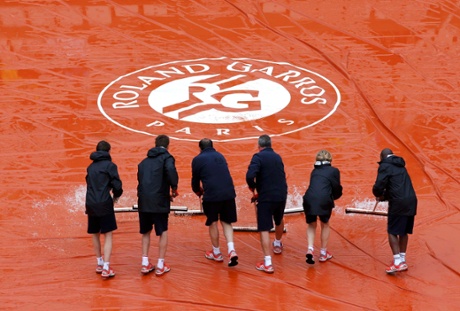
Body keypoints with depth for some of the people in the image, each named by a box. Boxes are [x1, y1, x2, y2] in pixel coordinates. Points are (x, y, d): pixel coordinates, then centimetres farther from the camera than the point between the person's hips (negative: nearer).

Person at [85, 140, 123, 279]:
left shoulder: (90, 167, 13)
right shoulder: (109, 165, -4)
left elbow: (89, 184, 16)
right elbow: (117, 185, -9)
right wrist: (116, 195, 9)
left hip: (91, 205, 5)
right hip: (104, 204, -5)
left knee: (95, 234, 18)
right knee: (108, 235, -2)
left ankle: (100, 263, 29)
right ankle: (106, 268, -11)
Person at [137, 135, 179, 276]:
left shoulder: (144, 162, 18)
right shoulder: (166, 157, 0)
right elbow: (171, 171, -21)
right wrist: (174, 188, -9)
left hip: (143, 202, 4)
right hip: (159, 202, -4)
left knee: (145, 232, 18)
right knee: (163, 232, 10)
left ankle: (145, 264, 12)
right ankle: (160, 266, 8)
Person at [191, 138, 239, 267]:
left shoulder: (197, 160, 5)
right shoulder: (220, 156, 19)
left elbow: (195, 179, 11)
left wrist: (198, 192, 31)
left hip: (211, 195, -4)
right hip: (228, 193, 4)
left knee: (213, 223, 14)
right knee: (226, 222, 14)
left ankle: (216, 253, 24)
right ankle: (231, 250, -4)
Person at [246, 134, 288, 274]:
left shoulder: (258, 157, -8)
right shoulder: (278, 157, 11)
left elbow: (250, 176, -22)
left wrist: (252, 188, -4)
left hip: (266, 197, -6)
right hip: (282, 195, 6)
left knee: (264, 229, -2)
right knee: (279, 220, 31)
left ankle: (267, 263, -8)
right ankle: (278, 245, 56)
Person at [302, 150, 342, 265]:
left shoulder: (314, 171, 23)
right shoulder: (334, 171, 11)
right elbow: (337, 188, 7)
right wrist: (334, 196, 27)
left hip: (309, 199, 3)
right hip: (324, 200, -3)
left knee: (311, 225, 23)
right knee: (325, 225, 22)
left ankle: (310, 249, 2)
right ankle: (323, 253, 26)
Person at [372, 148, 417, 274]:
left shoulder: (385, 166, -4)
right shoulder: (400, 166, 22)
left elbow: (379, 185, -13)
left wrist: (378, 194, 8)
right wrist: (384, 196, 30)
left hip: (399, 203, -8)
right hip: (411, 201, 8)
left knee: (392, 232, -1)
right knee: (404, 232, 16)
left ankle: (397, 263, -8)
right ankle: (402, 260, 22)